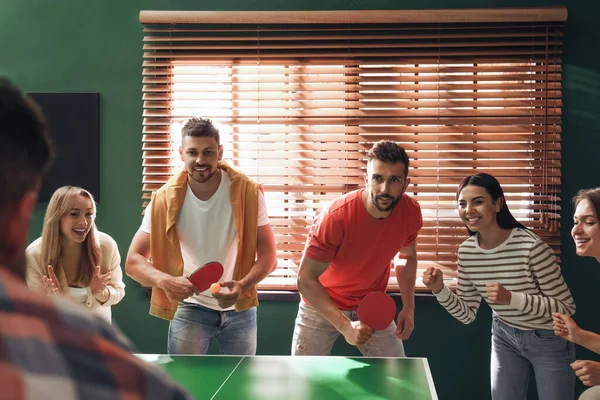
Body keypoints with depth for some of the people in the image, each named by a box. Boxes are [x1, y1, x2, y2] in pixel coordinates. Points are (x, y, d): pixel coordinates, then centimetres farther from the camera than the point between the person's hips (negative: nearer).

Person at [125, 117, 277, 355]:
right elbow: (133, 261, -12)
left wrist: (243, 286, -33)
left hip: (239, 308, 1)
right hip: (190, 307, -1)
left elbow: (268, 254, -12)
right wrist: (165, 281, -33)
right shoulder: (165, 200, -14)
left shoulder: (248, 193, -14)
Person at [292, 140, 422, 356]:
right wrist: (345, 326, -32)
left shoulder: (411, 212, -16)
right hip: (322, 305, -3)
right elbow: (306, 280, -24)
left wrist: (408, 307, -5)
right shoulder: (334, 217, -30)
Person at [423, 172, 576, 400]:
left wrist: (511, 298, -36)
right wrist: (440, 291, -21)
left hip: (548, 340, -4)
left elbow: (566, 307, -24)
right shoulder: (466, 251, -12)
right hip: (505, 336, 5)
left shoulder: (530, 246, -30)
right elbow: (467, 315, -3)